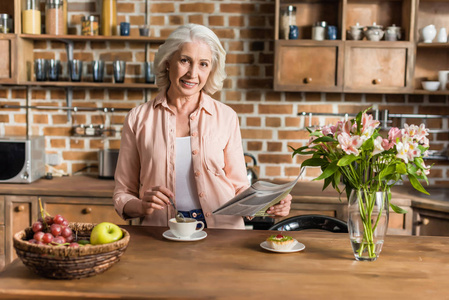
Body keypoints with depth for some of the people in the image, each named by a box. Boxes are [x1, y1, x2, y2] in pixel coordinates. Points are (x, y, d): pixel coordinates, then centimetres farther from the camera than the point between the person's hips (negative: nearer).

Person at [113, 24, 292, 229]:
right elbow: (122, 195, 10)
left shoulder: (226, 118, 6)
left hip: (222, 235, 0)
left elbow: (239, 188, 10)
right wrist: (141, 206, -10)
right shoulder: (138, 119, 5)